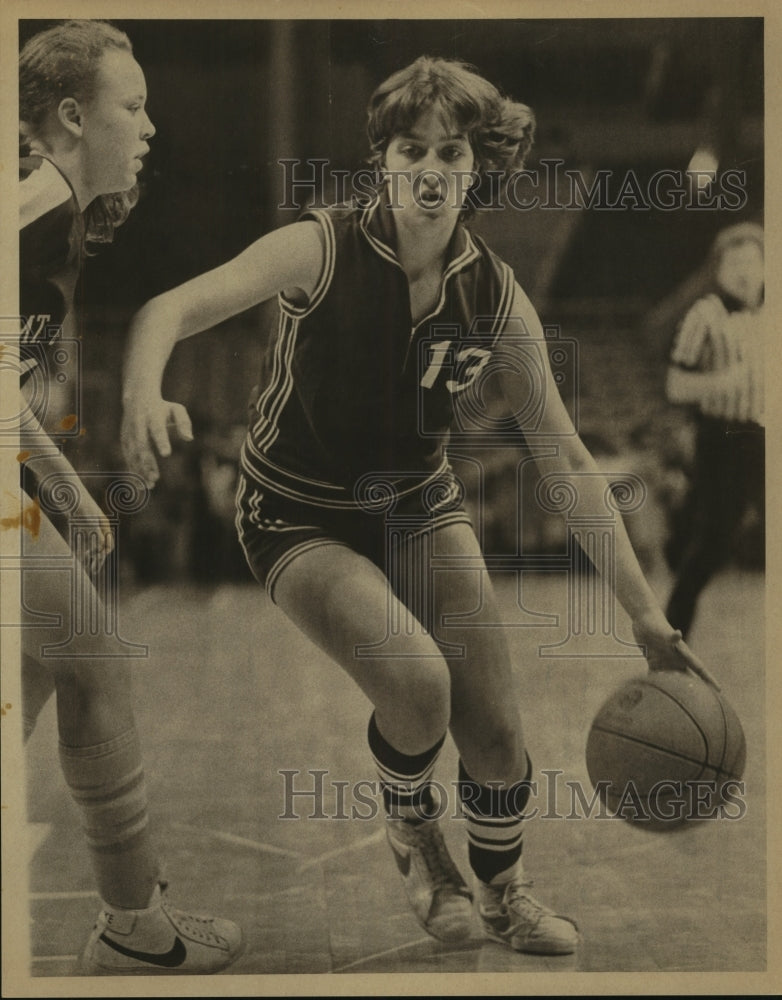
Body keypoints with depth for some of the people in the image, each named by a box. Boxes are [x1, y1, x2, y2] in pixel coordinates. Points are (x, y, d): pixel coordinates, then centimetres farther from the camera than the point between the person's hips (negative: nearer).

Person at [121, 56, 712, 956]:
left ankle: (504, 895, 29)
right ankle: (410, 831, 9)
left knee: (495, 730, -3)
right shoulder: (323, 248, -21)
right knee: (416, 681, -27)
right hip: (301, 518, -3)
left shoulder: (493, 293, -11)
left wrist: (645, 611, -9)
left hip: (420, 506, 4)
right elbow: (171, 308, -33)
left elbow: (566, 456, -7)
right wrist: (144, 394, -57)